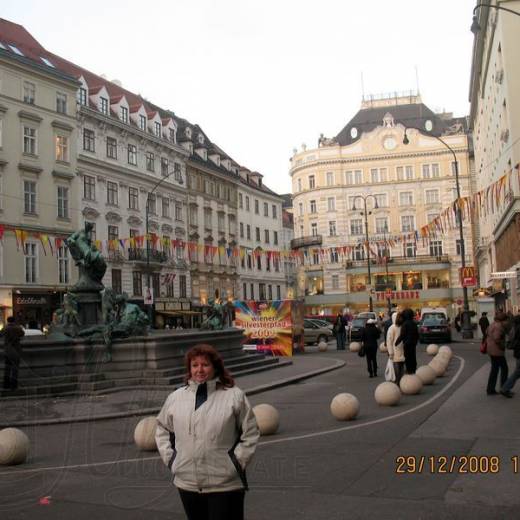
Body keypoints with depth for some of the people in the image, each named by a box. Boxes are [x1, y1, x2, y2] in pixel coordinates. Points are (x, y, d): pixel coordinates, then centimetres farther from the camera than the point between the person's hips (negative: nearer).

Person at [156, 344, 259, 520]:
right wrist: (170, 458, 7)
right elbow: (162, 429, 16)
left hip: (225, 484, -4)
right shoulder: (175, 398, 3)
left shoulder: (235, 396, -7)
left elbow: (250, 434, -3)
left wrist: (237, 462, -8)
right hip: (187, 483, 4)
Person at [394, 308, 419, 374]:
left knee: (408, 358, -4)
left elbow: (402, 335, -16)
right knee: (413, 357, 13)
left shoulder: (405, 324, -14)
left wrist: (396, 343, -9)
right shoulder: (414, 323, 9)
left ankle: (409, 371, -5)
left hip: (407, 344, -7)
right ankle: (413, 370, 20)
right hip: (413, 343, 7)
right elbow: (417, 334, 16)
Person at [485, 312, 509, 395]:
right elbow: (496, 339, -27)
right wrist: (503, 346, -13)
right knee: (504, 368, 2)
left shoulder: (492, 325, 12)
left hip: (491, 350, 10)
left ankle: (490, 389, 15)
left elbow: (487, 337, 17)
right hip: (497, 351, -10)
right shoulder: (499, 326, -18)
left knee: (494, 369, 13)